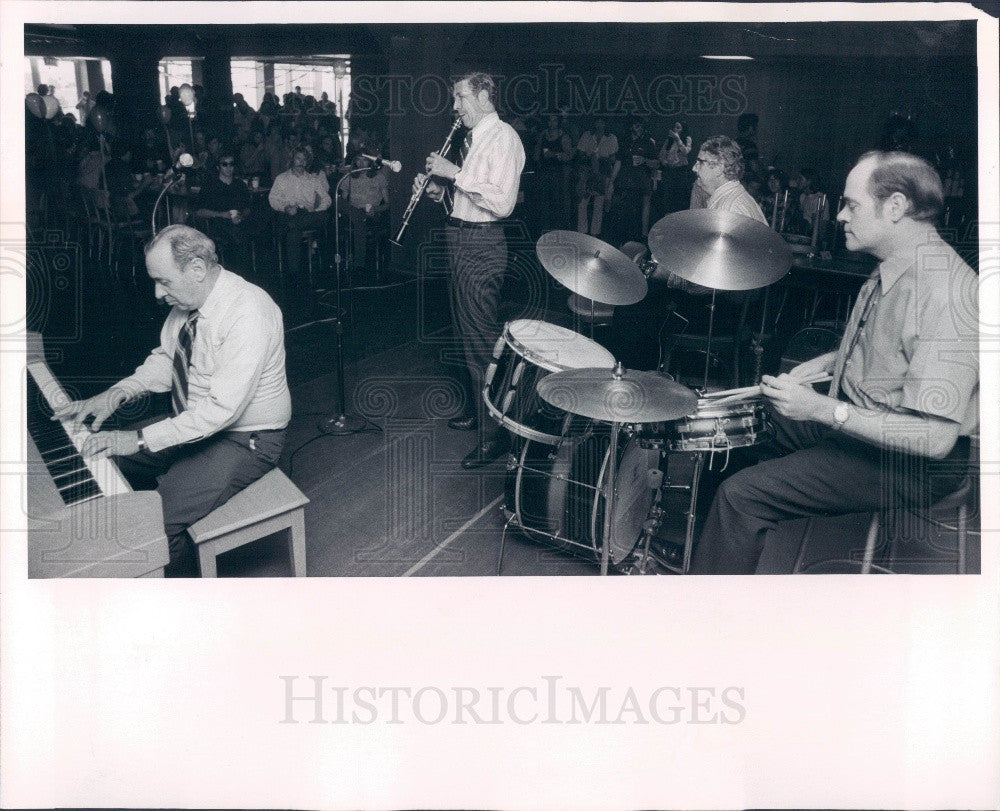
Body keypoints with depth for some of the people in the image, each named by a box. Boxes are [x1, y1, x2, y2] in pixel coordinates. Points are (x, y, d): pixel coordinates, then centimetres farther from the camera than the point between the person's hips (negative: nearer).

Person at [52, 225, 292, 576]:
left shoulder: (248, 313, -29)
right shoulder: (187, 300, -3)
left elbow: (222, 408, -31)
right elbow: (166, 359, 13)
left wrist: (141, 439, -29)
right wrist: (117, 393, -5)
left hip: (243, 439, -9)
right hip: (191, 422, 9)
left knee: (159, 519, -22)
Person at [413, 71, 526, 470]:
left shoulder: (503, 137, -13)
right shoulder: (473, 139, 16)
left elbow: (502, 203, -25)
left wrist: (455, 173, -21)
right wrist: (437, 188, 6)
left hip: (481, 244, -10)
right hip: (461, 238, 10)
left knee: (483, 336, -9)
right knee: (467, 330, 18)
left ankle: (497, 433, -5)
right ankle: (476, 410, 32)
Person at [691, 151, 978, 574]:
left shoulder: (944, 293, -29)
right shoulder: (896, 267, 4)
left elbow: (936, 437, -33)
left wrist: (821, 409, -31)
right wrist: (828, 362, 7)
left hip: (913, 464, -10)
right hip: (861, 423, 11)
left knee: (742, 495, -19)